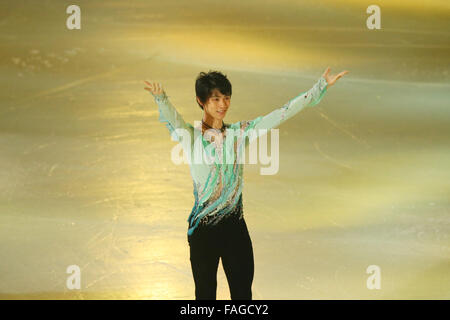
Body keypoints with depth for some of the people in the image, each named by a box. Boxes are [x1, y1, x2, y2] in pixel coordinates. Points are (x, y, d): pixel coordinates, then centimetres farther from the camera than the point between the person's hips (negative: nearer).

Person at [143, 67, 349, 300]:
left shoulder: (239, 133, 2)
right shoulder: (190, 136, -6)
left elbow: (281, 114, 0)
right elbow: (171, 118, -26)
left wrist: (320, 86, -2)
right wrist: (160, 98, -49)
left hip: (236, 227, 3)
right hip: (203, 229, -3)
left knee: (243, 292, 11)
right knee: (205, 292, 11)